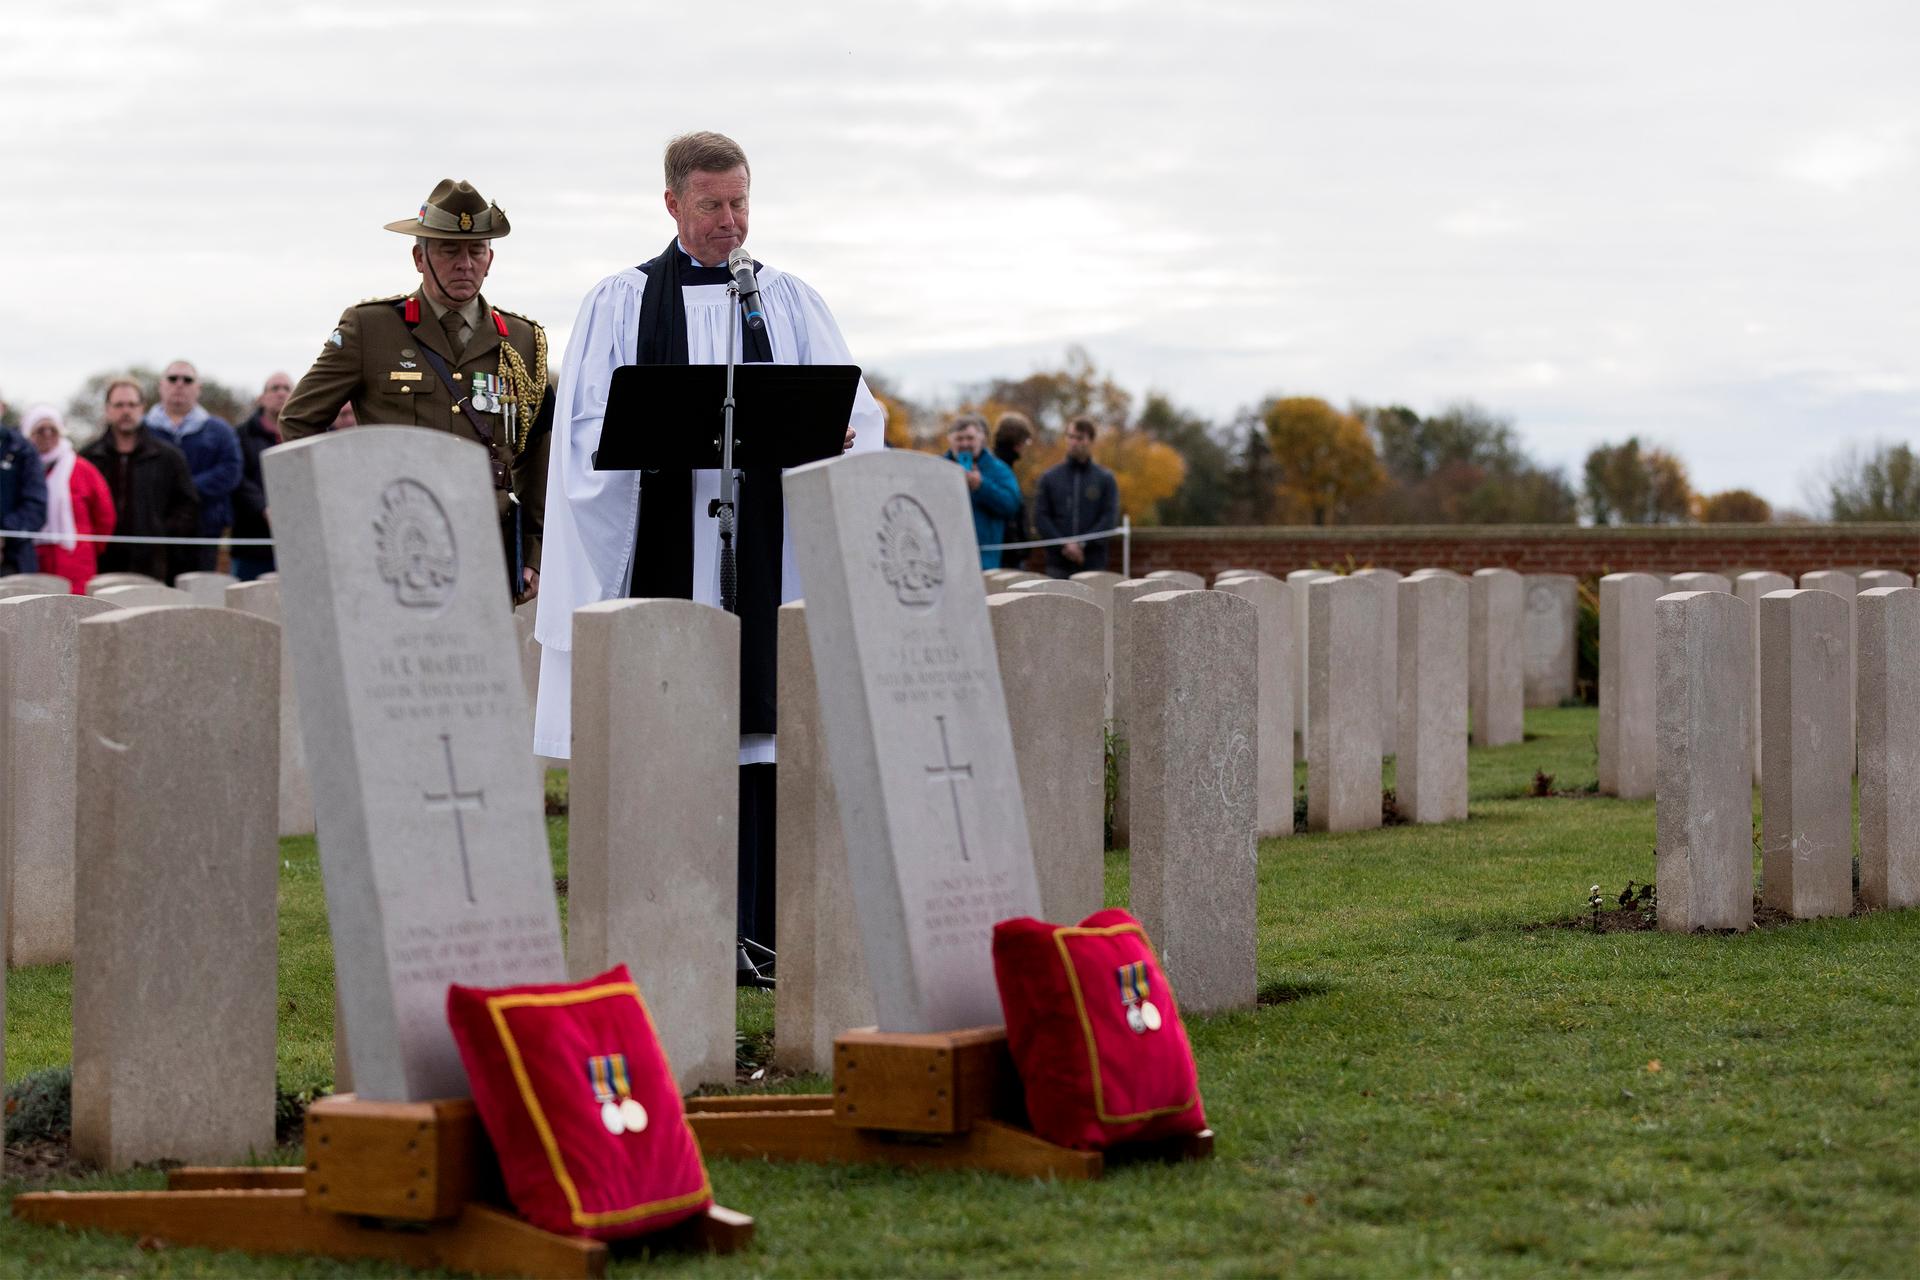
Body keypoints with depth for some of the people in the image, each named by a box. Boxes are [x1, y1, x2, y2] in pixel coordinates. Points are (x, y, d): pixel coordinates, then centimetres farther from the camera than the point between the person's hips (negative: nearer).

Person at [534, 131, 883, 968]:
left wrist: (836, 436, -15)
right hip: (665, 550, -2)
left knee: (759, 719, -2)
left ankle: (756, 925, 1)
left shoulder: (788, 302, 13)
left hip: (766, 547, 2)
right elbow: (589, 431, -1)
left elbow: (854, 407, 7)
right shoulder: (621, 302, 6)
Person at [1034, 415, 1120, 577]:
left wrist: (1082, 544, -12)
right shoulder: (1050, 478, 9)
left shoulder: (1105, 479, 7)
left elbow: (1110, 518, -1)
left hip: (1093, 563, -1)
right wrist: (1064, 545, -10)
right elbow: (1040, 518, 3)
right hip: (1058, 563, 1)